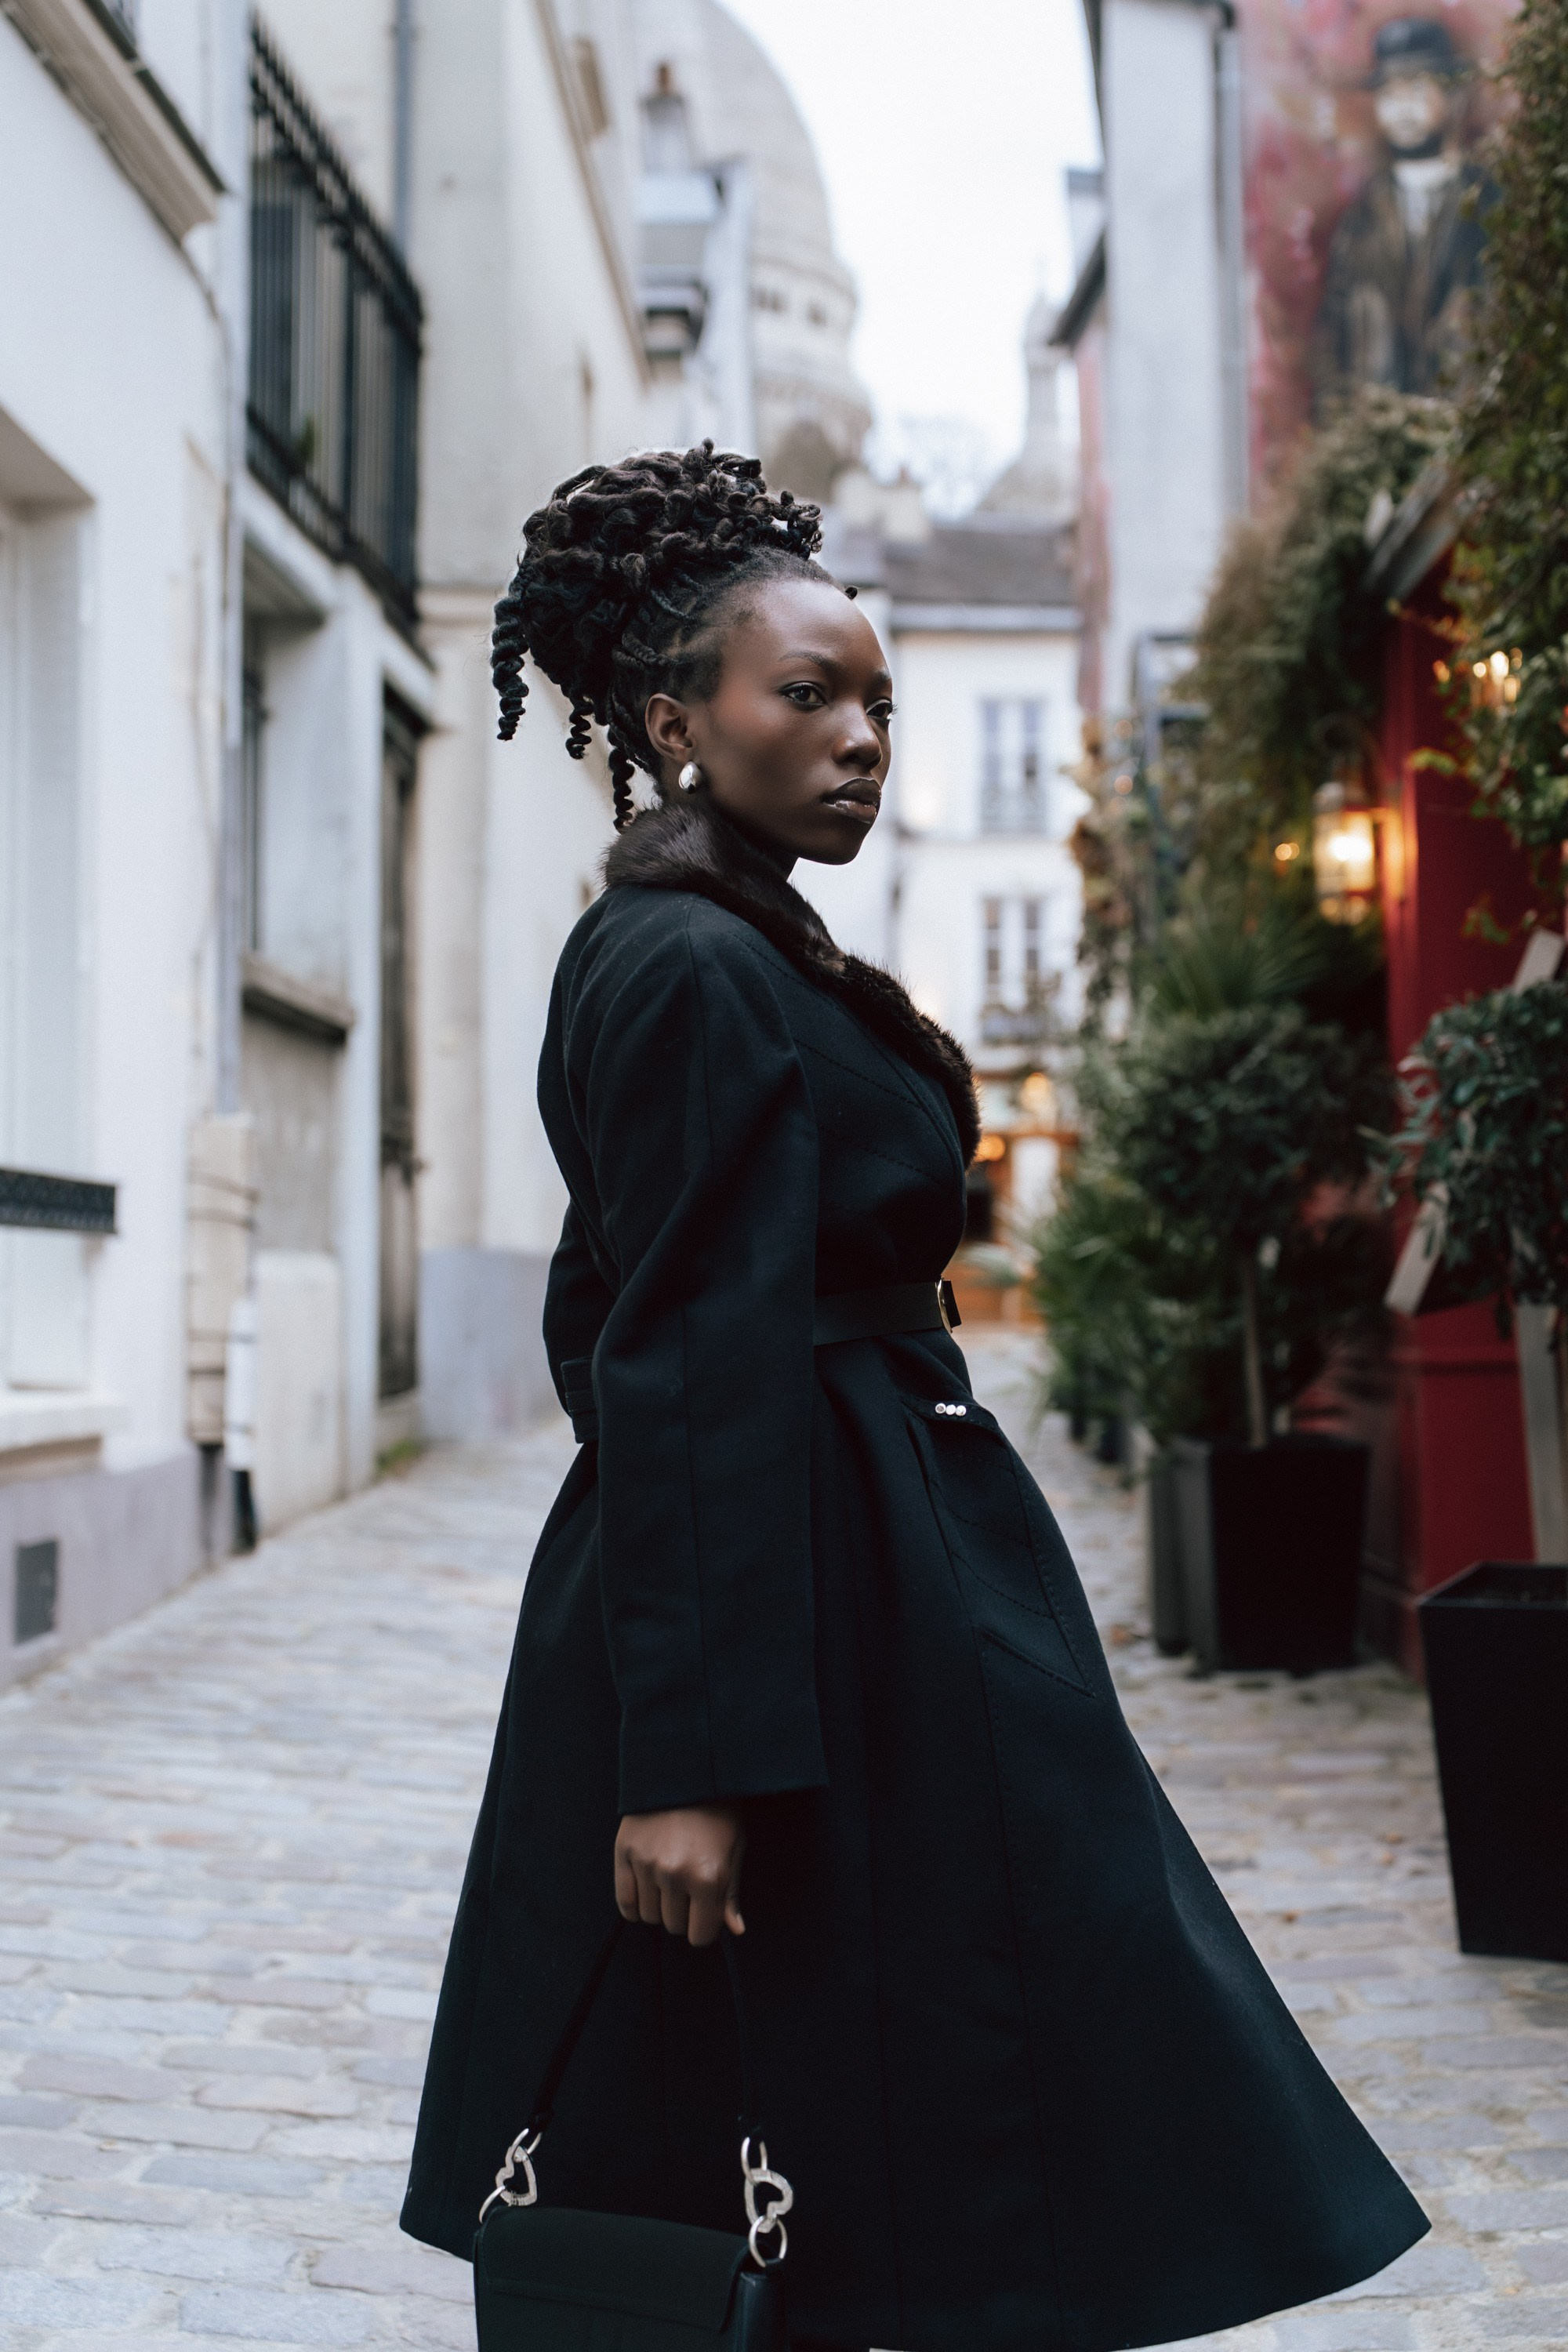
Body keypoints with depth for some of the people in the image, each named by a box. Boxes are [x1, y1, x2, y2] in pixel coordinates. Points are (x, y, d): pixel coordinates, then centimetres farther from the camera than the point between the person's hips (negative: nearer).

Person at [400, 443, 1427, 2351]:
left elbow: (607, 1319, 19)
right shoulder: (701, 973, -16)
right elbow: (701, 1379, -23)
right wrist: (692, 1752, -25)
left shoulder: (668, 955, 14)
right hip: (813, 1601, -10)